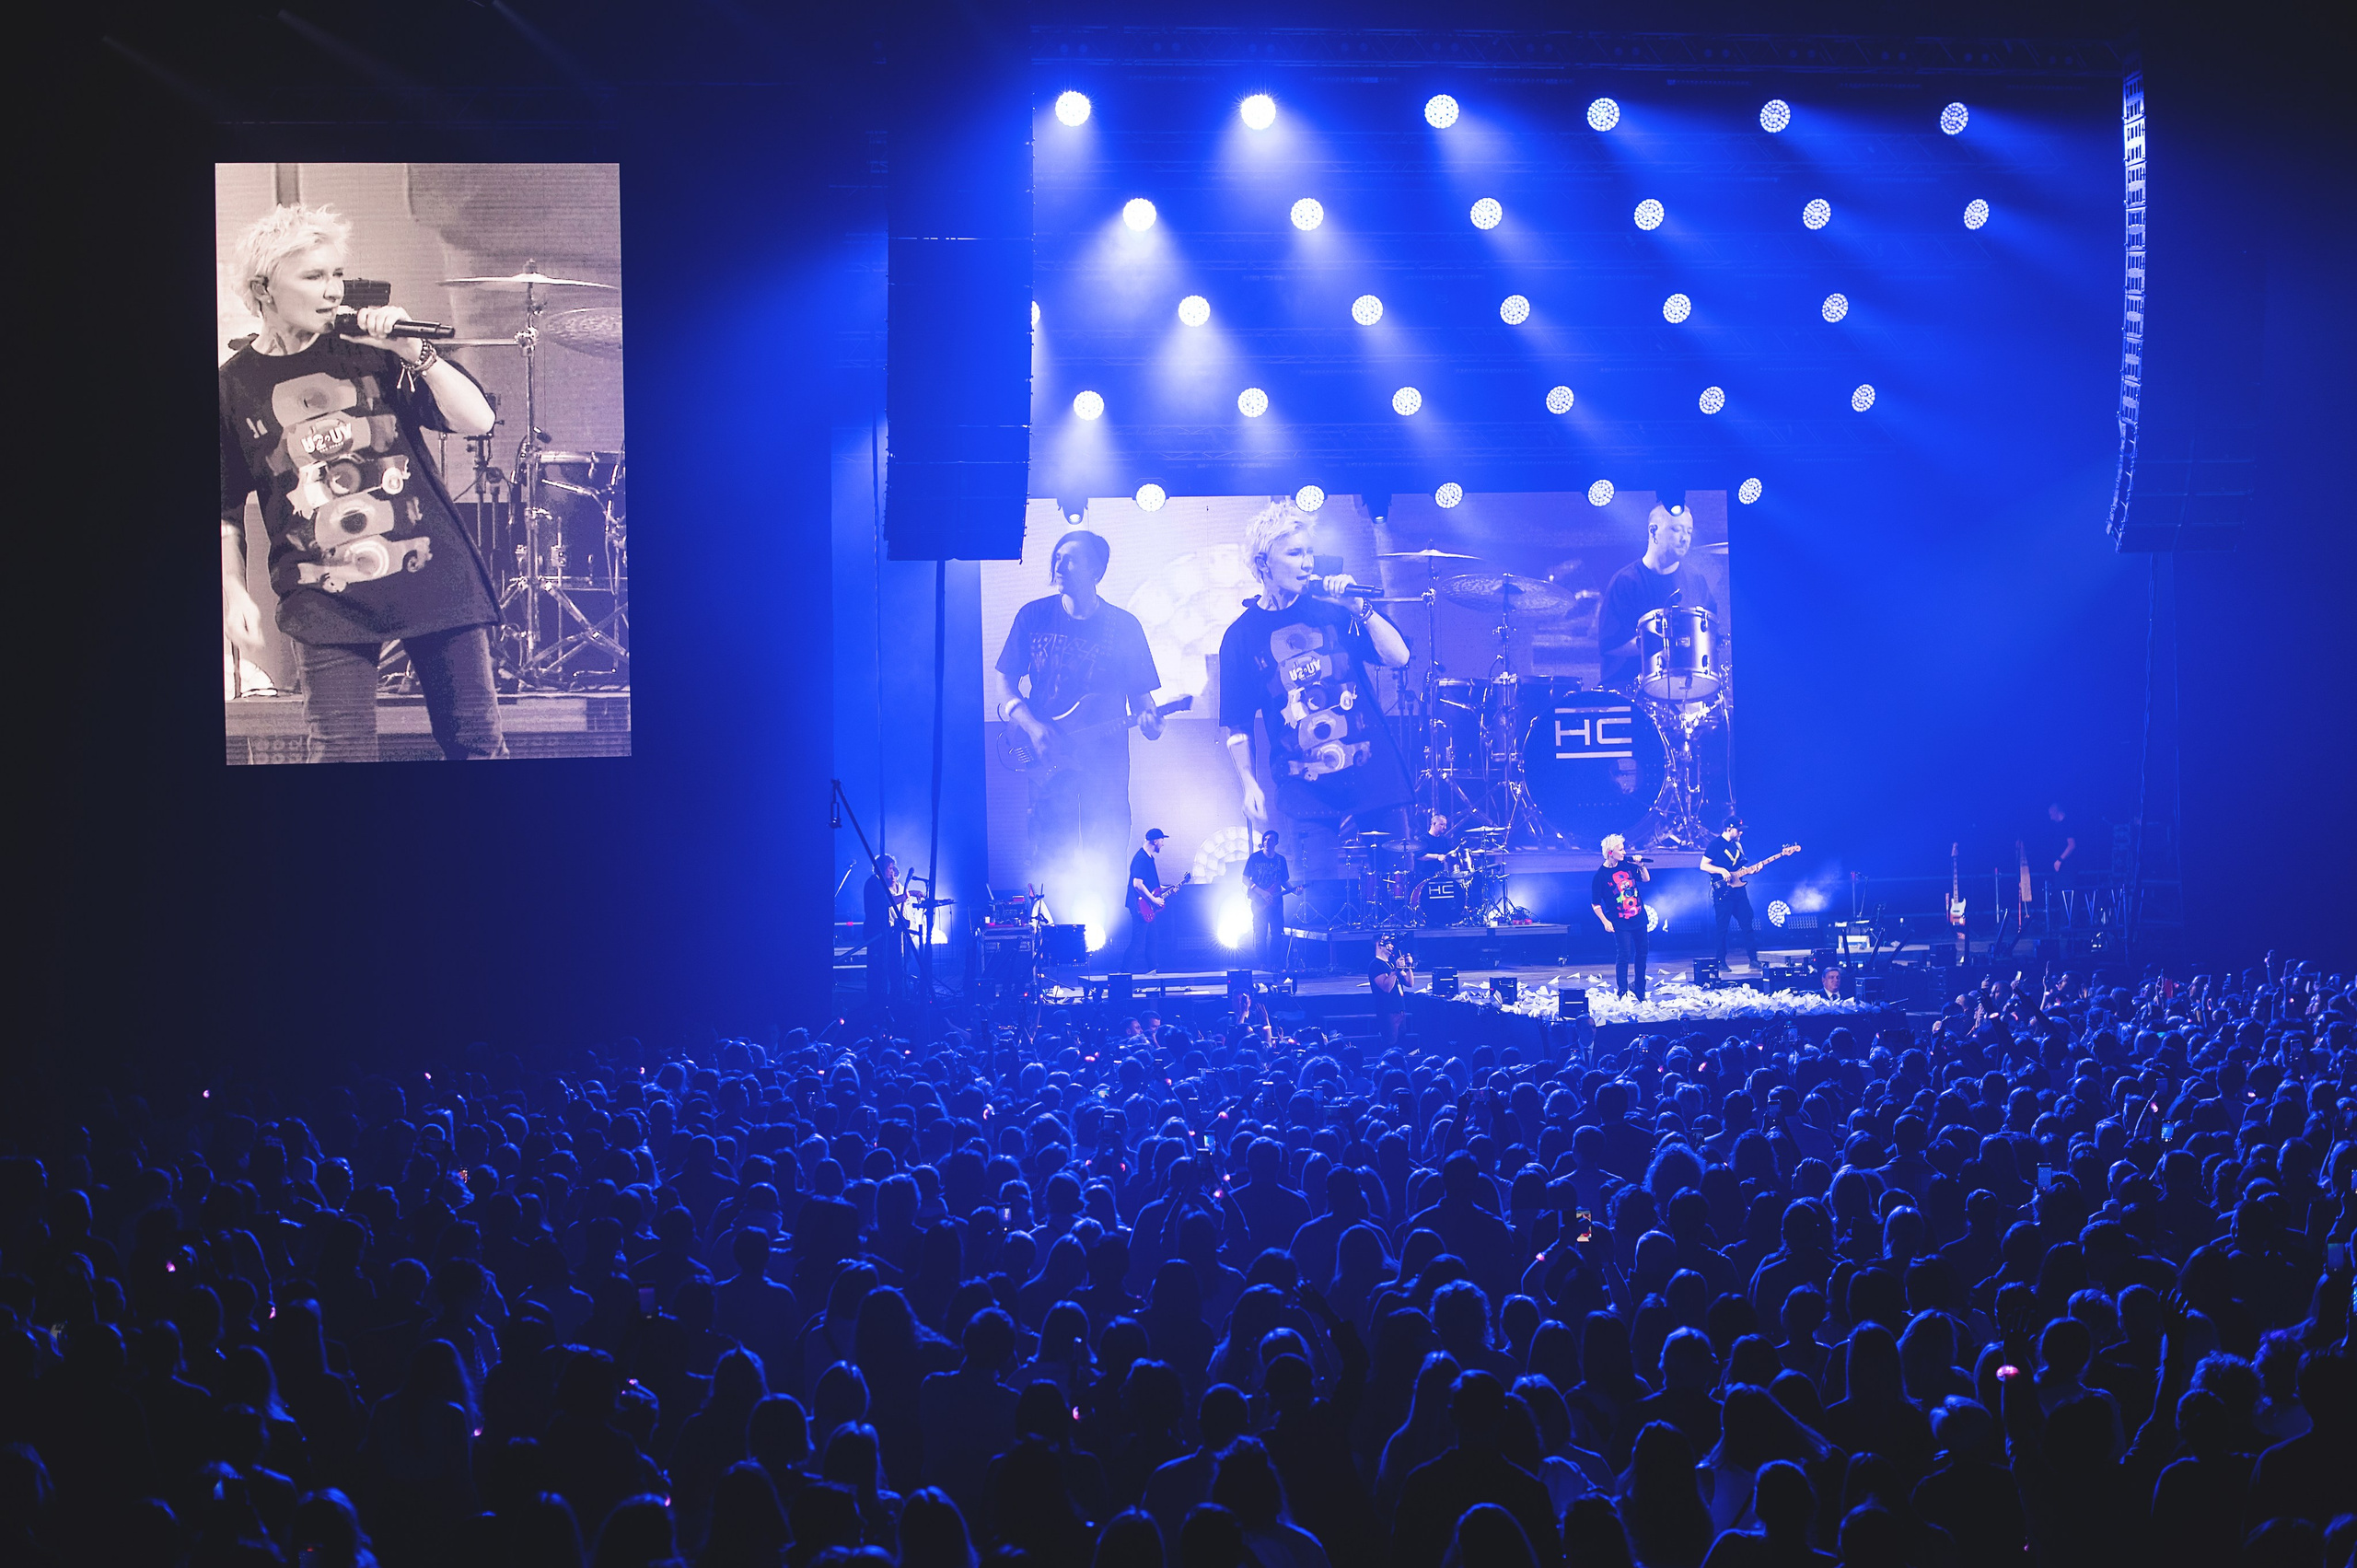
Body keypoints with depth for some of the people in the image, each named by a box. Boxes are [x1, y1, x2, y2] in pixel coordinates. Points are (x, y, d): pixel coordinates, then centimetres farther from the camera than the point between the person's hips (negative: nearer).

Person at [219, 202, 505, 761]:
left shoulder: (370, 345, 4)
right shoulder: (235, 385, 3)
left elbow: (477, 420, -2)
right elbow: (226, 510, 10)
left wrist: (415, 354, -13)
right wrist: (233, 590, -2)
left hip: (433, 577, 1)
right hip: (327, 604, -1)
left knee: (477, 744, 4)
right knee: (339, 755, -9)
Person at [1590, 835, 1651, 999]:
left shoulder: (1627, 863, 3)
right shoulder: (1600, 876, -11)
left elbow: (1646, 879, 13)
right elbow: (1595, 904, -6)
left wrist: (1641, 866, -6)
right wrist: (1605, 922, -13)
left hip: (1639, 918, 5)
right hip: (1620, 923, -5)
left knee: (1641, 953, 10)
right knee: (1623, 955, -10)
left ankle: (1640, 990, 22)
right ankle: (1622, 992, 0)